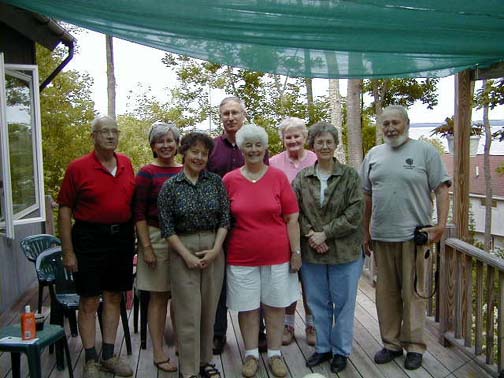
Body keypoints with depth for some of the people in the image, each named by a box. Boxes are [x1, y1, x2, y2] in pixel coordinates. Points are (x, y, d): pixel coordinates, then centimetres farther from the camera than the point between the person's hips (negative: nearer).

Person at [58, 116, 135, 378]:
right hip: (90, 238, -4)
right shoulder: (78, 168, -8)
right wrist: (68, 252, -9)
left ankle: (108, 356, 27)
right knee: (89, 300, 4)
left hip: (122, 237, 5)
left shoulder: (127, 164, 5)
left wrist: (134, 239, 9)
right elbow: (65, 209, -6)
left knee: (114, 297, 13)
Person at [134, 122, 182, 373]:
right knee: (158, 296, 5)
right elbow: (139, 213, -7)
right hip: (157, 238, -4)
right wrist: (146, 247, -12)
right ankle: (158, 352, 16)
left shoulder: (186, 172, 7)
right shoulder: (147, 173, -5)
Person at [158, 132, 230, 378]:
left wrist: (215, 249, -8)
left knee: (209, 310, 10)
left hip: (213, 250, 3)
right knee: (188, 312, 1)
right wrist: (186, 255, -10)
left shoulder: (216, 182, 4)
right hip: (183, 251, -2)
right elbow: (167, 227, -4)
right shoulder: (170, 186, -3)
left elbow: (225, 219, 3)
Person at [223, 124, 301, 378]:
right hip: (241, 257, 0)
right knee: (247, 307, 11)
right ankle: (251, 355, 30)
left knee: (275, 306, 12)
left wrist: (296, 252, -3)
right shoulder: (229, 180, -2)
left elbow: (291, 218, -1)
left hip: (277, 255, 0)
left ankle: (274, 354, 30)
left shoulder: (278, 177, -3)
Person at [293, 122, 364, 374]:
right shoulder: (302, 177, 3)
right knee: (318, 303, 14)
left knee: (343, 302, 9)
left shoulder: (350, 176, -4)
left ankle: (341, 351, 27)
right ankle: (323, 348, 32)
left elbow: (354, 213, -10)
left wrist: (325, 233, -14)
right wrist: (310, 234, -13)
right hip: (311, 252, 2)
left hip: (344, 251, -2)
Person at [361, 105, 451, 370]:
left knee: (413, 293, 5)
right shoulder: (373, 155, 11)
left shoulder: (425, 152, 0)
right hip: (381, 236, 4)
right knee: (385, 292, 11)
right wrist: (366, 232, 14)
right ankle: (391, 343, 26)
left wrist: (441, 225, -12)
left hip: (413, 236, -4)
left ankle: (414, 346, 20)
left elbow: (441, 190, -3)